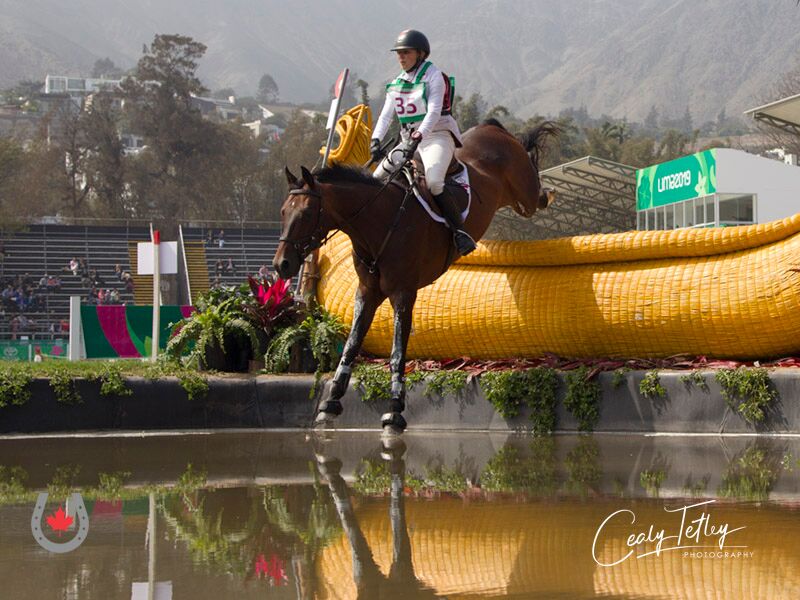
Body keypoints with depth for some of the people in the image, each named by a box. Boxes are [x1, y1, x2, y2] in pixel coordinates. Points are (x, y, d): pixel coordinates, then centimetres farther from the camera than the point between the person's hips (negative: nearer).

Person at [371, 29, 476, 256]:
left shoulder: (433, 76, -7)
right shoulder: (396, 84, 14)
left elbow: (434, 112, -18)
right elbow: (386, 115, 6)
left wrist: (419, 135, -33)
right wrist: (376, 140, -11)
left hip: (437, 137, -7)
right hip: (408, 141, 7)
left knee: (433, 181, -31)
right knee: (377, 179, -1)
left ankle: (460, 231, -27)